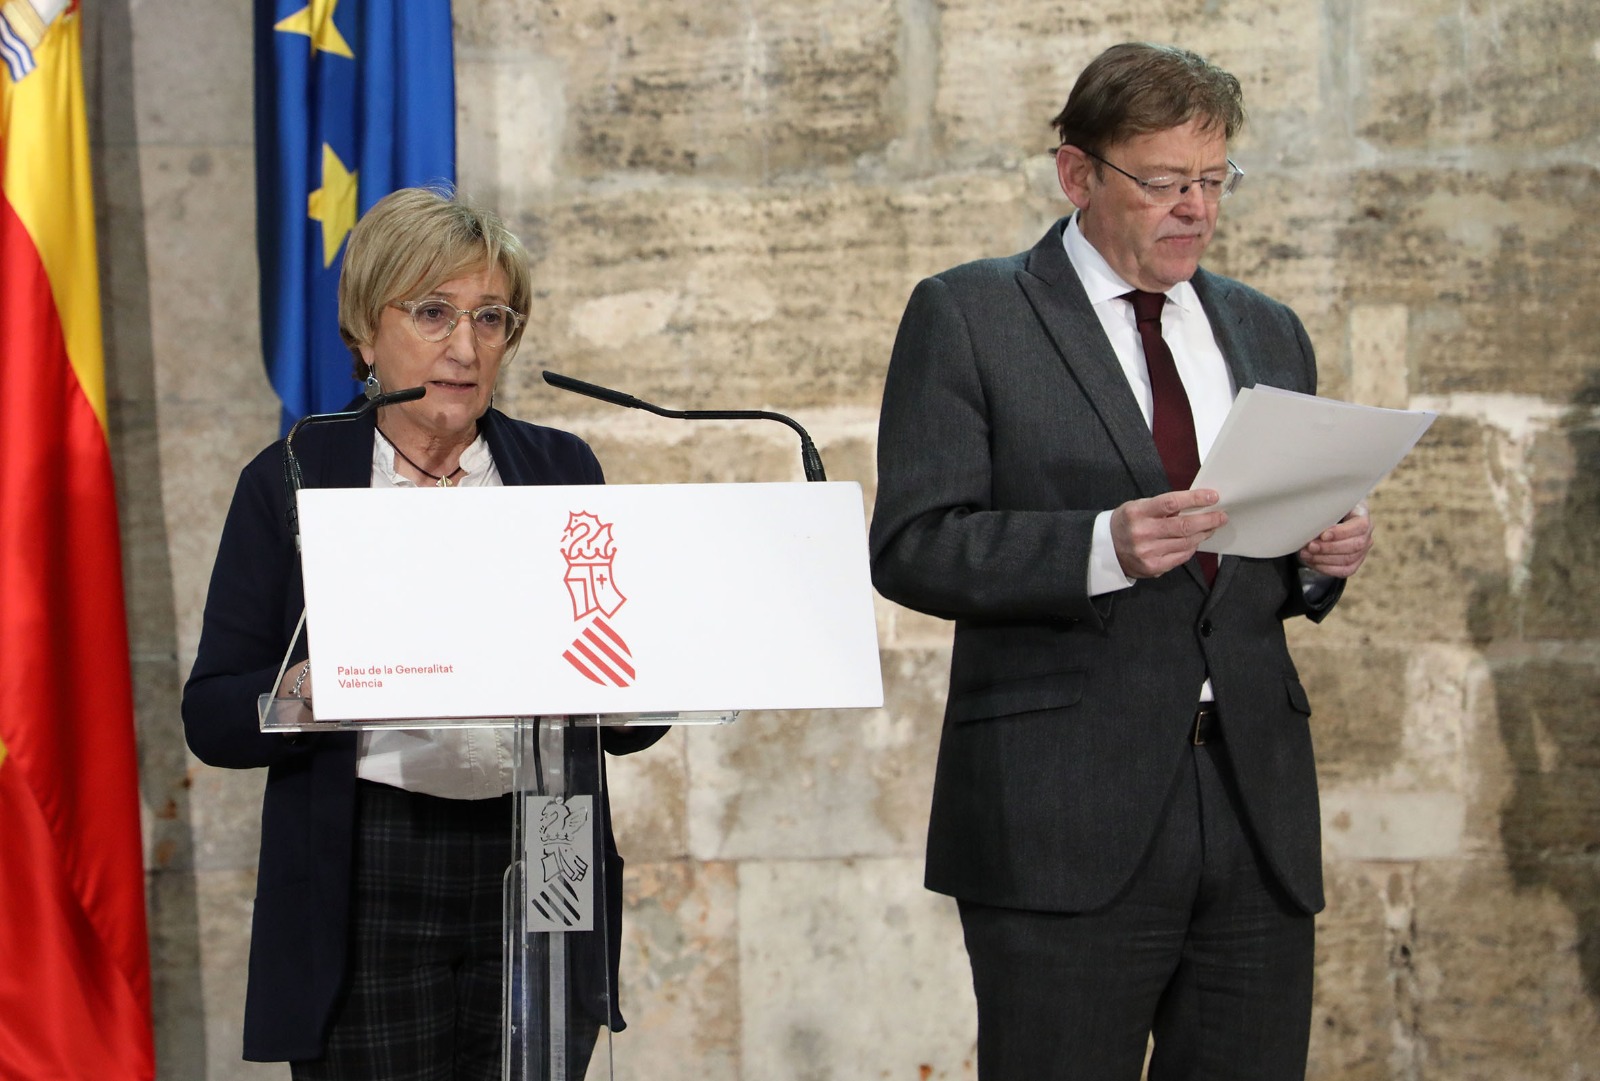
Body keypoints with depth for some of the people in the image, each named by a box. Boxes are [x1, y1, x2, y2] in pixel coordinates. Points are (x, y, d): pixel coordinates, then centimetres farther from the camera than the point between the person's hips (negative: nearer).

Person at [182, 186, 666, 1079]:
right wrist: (311, 690, -21)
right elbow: (212, 718, -1)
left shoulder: (561, 471, 10)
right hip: (367, 890, -2)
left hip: (538, 882, 2)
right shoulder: (292, 480, 3)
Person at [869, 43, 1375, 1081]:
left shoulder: (1266, 332, 18)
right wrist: (1102, 548, -21)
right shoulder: (967, 316, 2)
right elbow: (913, 547, -7)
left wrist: (1321, 559, -1)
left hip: (1258, 803, 5)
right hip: (1066, 816, -5)